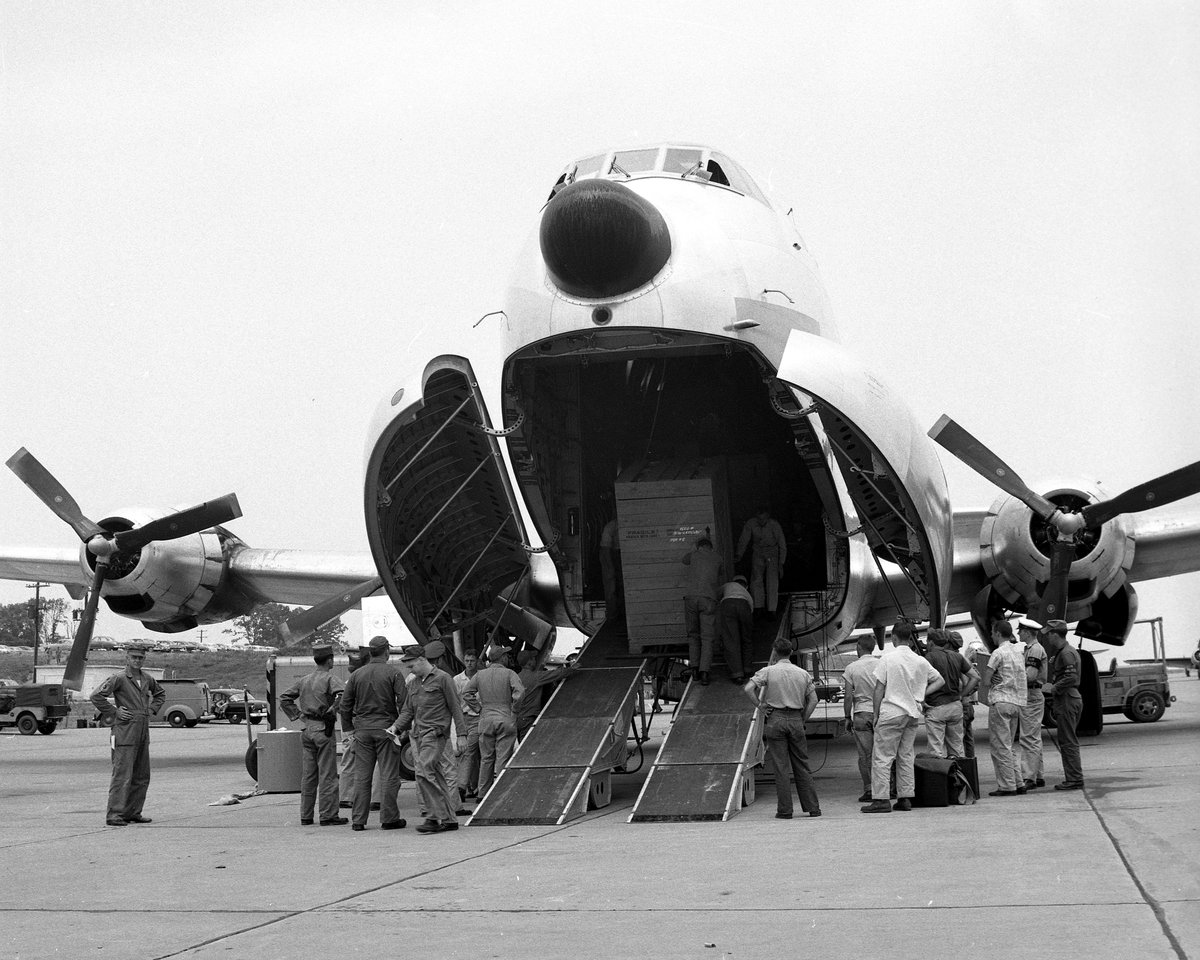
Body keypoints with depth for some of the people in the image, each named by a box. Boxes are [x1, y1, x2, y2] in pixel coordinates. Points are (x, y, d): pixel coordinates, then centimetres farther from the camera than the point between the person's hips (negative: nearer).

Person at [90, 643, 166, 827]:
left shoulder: (147, 679, 12)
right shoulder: (119, 678, -8)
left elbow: (161, 693, 31)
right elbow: (96, 696, -15)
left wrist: (152, 709, 16)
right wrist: (114, 712, -12)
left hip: (143, 732, 7)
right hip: (125, 732, -7)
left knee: (142, 776, 9)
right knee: (122, 775, -10)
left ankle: (133, 813, 16)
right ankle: (114, 815, -8)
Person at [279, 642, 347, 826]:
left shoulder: (304, 680, 12)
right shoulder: (329, 678, -8)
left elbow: (284, 699, 16)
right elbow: (342, 695, -26)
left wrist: (298, 715, 11)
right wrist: (333, 711, -14)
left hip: (307, 729, 6)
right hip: (323, 729, -6)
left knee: (307, 775, 12)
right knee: (327, 775, -2)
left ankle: (306, 816, 15)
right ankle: (328, 816, -1)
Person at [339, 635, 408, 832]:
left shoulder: (357, 674, 7)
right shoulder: (393, 674, -5)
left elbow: (345, 704, 9)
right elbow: (403, 703, -9)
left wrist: (348, 728, 16)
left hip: (362, 729, 4)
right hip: (386, 728, -4)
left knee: (361, 776, 7)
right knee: (389, 775, 1)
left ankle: (358, 820, 8)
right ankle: (389, 819, 2)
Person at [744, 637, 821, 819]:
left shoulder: (768, 671, -3)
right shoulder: (803, 673, 8)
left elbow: (748, 688, -14)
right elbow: (813, 700, 5)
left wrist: (760, 705, -3)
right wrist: (802, 721, 9)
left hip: (775, 719, -3)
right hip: (796, 719, 3)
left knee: (781, 767, 0)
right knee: (802, 766, 10)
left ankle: (785, 810, 0)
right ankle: (813, 807, 9)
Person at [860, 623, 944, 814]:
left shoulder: (888, 658, -8)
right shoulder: (921, 661, 7)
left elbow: (879, 688, -9)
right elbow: (940, 681, 16)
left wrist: (876, 714, -3)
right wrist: (922, 694, 11)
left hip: (891, 712, -6)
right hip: (913, 713, 6)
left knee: (882, 757, -3)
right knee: (906, 756, 13)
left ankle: (880, 799, -8)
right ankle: (905, 798, 12)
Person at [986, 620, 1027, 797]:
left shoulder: (999, 653, -10)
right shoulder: (1019, 651, 15)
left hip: (1000, 702, -8)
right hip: (1017, 702, 8)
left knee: (1000, 746, -4)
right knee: (1008, 746, 16)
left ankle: (1007, 786, -5)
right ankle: (1018, 783, 13)